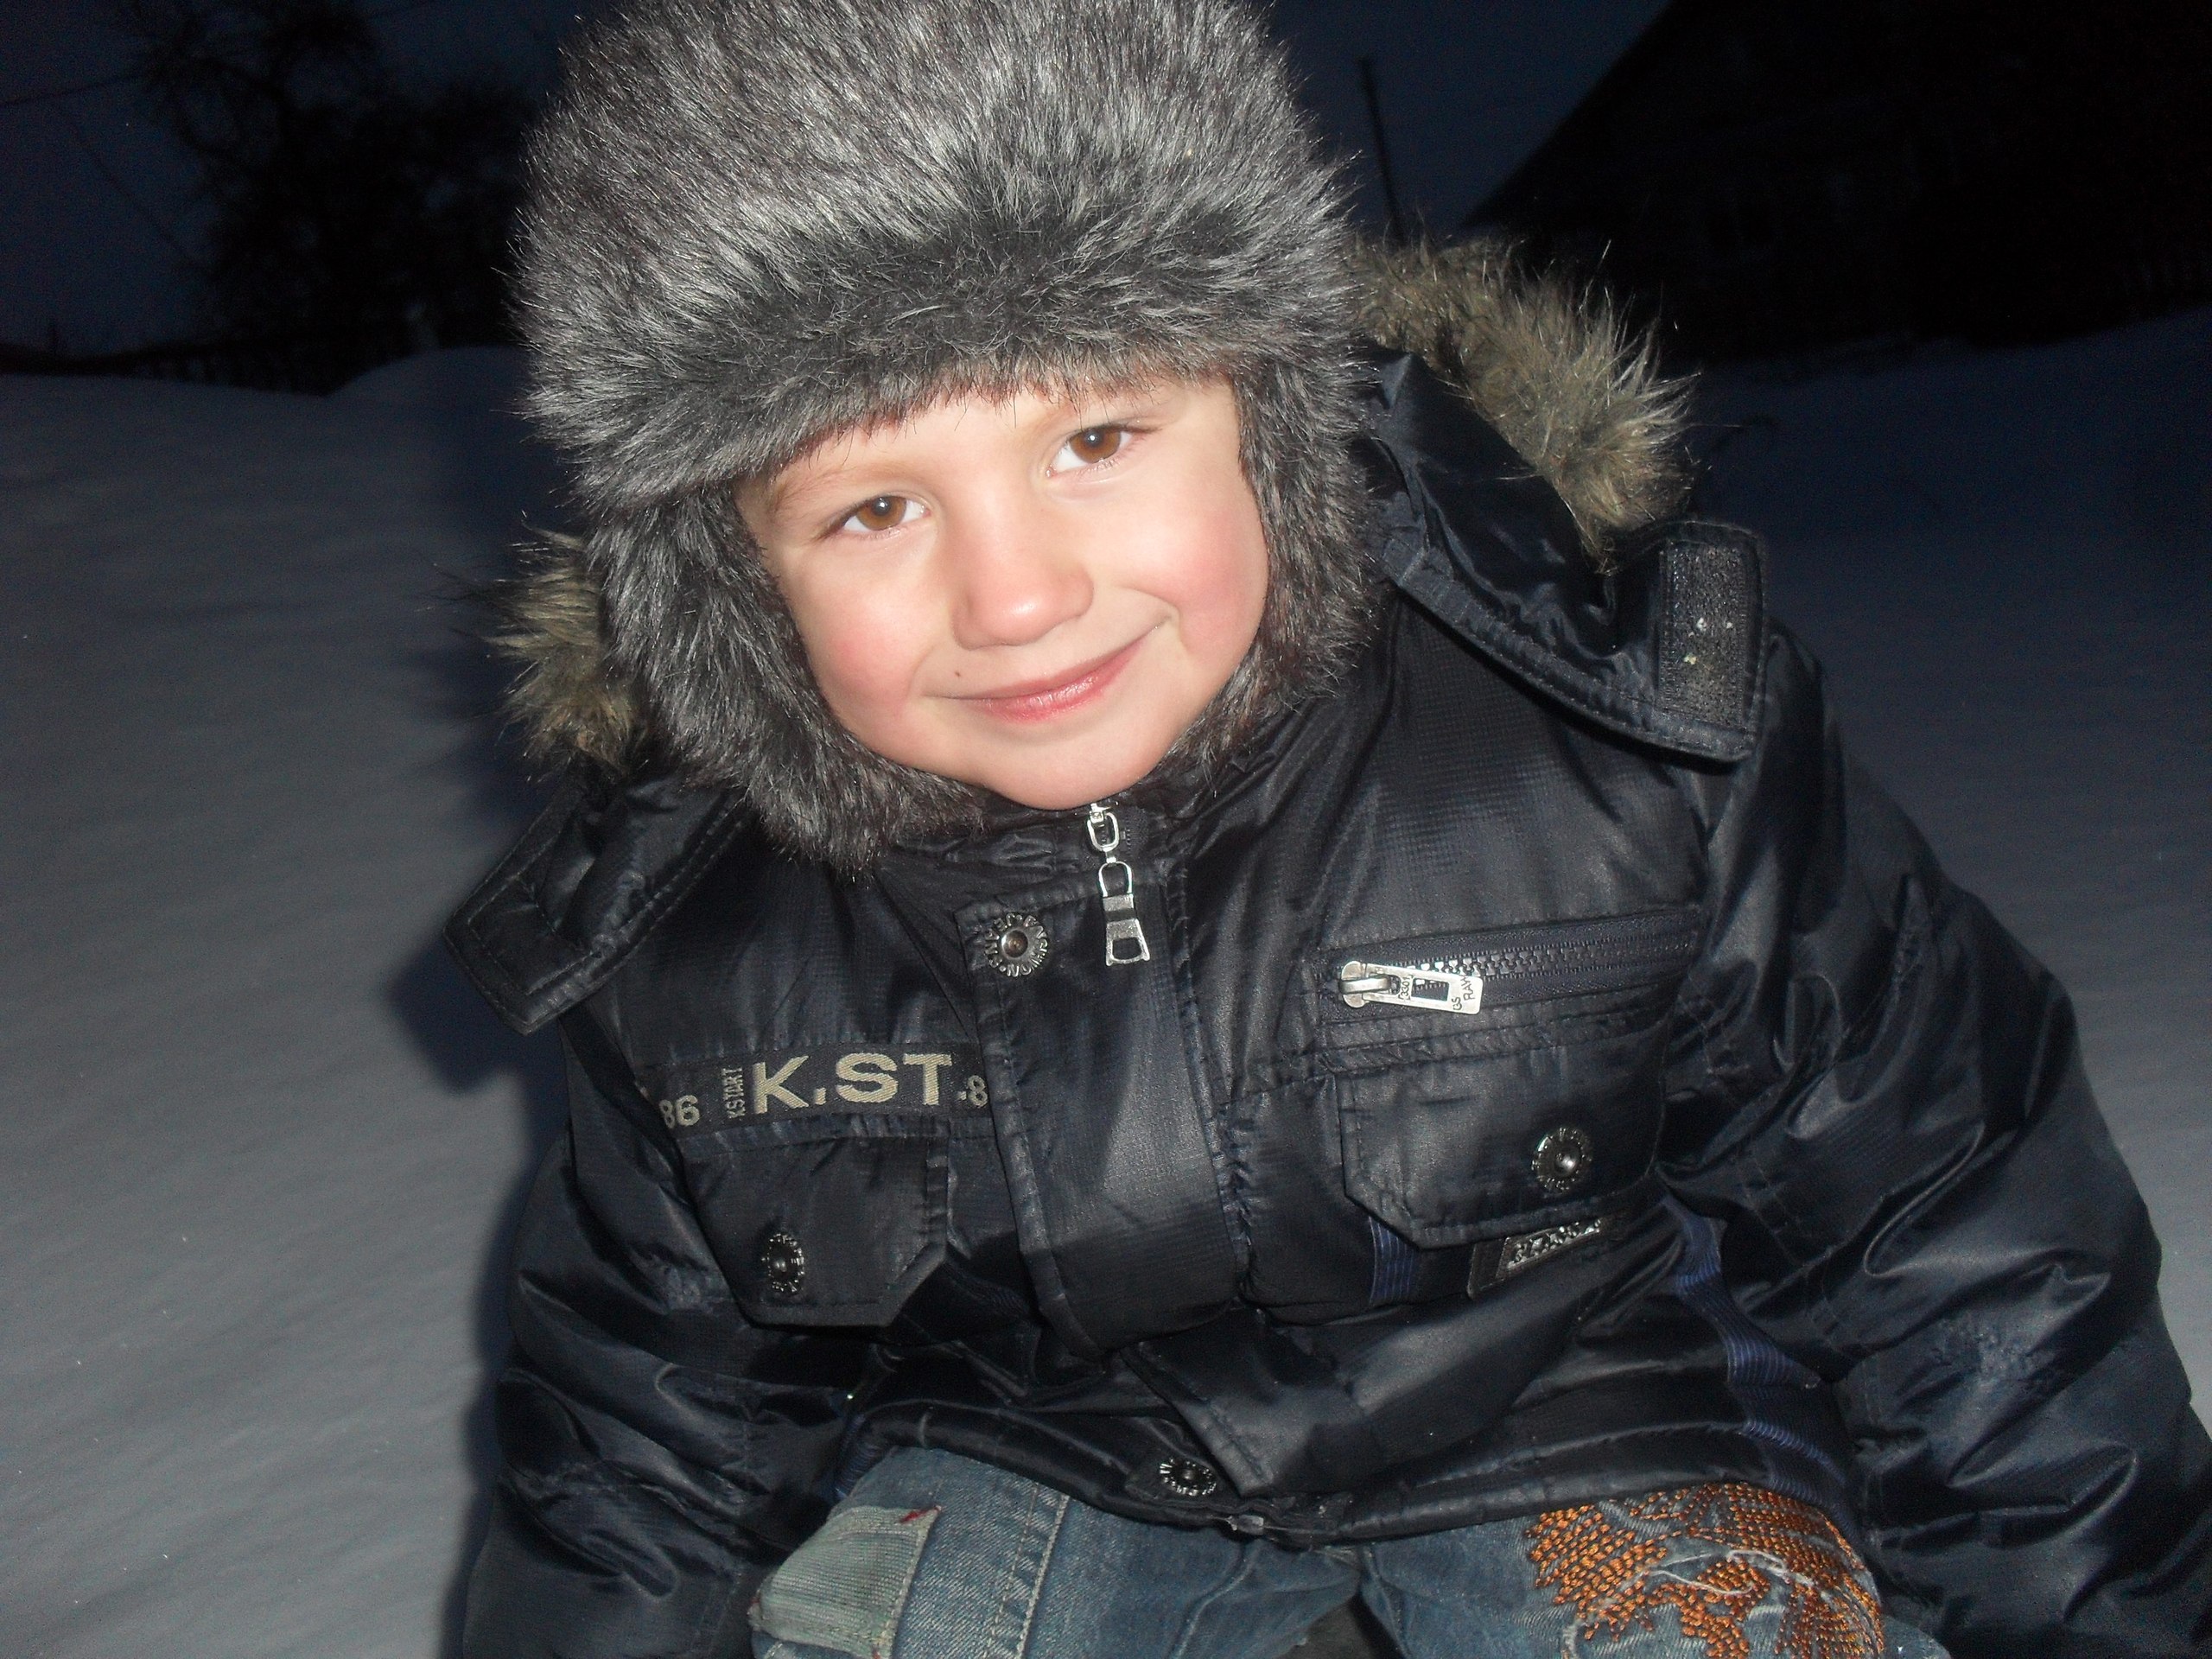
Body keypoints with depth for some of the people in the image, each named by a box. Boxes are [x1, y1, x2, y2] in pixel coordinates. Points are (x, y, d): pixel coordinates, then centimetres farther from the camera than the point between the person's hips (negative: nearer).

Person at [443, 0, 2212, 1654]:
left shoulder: (1619, 709, -26)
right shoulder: (676, 913, -17)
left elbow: (1943, 1222, -11)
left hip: (1573, 1387, -2)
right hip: (1029, 1448, 3)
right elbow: (646, 1403, 2)